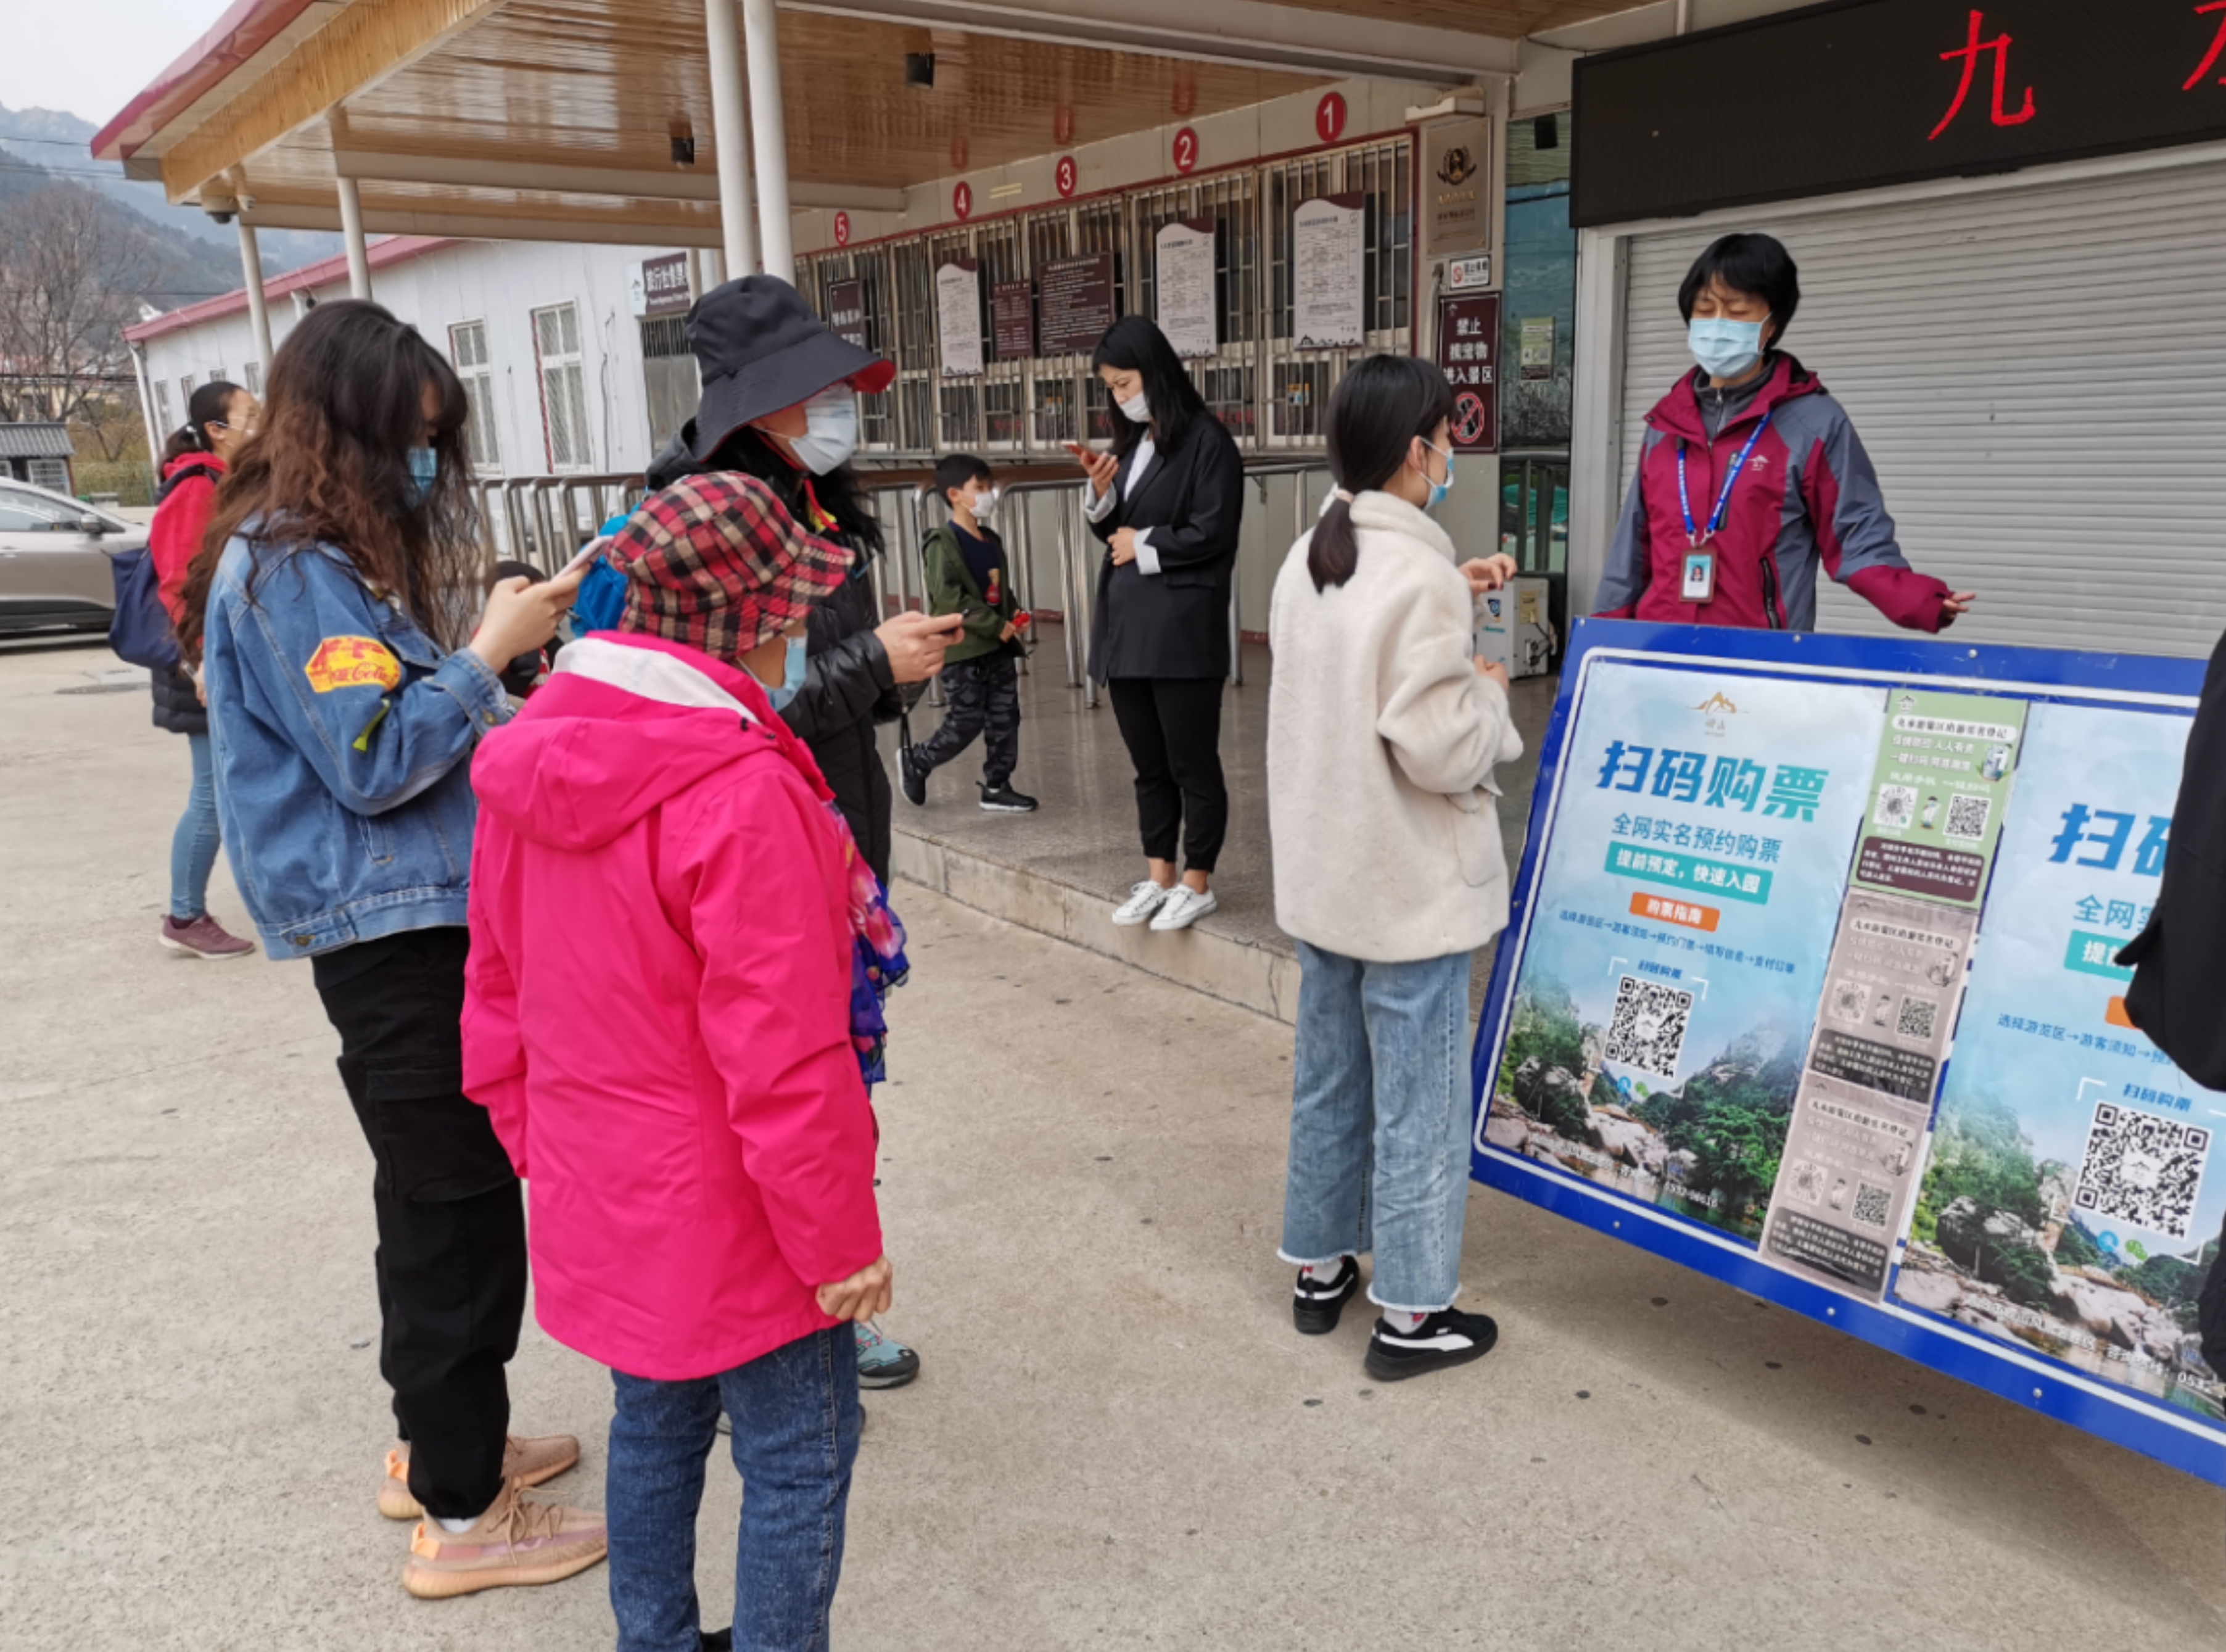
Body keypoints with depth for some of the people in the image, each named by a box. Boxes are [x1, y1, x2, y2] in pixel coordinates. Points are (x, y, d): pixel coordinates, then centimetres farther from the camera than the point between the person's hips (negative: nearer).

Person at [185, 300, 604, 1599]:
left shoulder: (326, 559, 15)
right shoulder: (290, 570, -15)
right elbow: (373, 761, -20)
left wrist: (500, 679, 6)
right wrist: (488, 652, -14)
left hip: (420, 920, 10)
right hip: (393, 931, -10)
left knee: (438, 1202, 19)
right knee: (459, 1211, -2)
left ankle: (441, 1443, 35)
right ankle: (462, 1517, 12)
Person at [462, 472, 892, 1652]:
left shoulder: (532, 760, 0)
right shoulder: (745, 796, -27)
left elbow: (497, 993, 9)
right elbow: (782, 1061, -25)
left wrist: (540, 1147, 19)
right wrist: (840, 1240, -14)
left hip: (600, 1200, 8)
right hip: (731, 1217, -8)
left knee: (655, 1427, 25)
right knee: (799, 1463, 10)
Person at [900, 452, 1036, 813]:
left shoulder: (991, 540, 13)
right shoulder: (943, 543, -11)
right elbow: (948, 598, -20)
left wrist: (1014, 613, 4)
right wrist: (996, 625, -20)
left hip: (998, 646, 8)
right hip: (962, 648, -8)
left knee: (1005, 718, 6)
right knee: (967, 722, -3)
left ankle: (997, 787, 16)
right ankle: (915, 762, 19)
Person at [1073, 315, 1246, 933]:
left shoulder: (1206, 441, -7)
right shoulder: (1131, 444, 16)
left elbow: (1212, 533, -13)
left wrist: (1144, 547, -3)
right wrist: (1101, 493, 0)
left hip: (1182, 627, -7)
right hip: (1125, 625, 8)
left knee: (1191, 763, 3)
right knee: (1149, 764, 14)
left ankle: (1198, 883, 14)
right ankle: (1159, 877, 24)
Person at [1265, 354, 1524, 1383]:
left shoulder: (1307, 561, 4)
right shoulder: (1420, 577, -21)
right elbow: (1441, 750, -23)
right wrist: (1488, 688, -4)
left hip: (1321, 875, 8)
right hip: (1410, 891, -8)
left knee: (1328, 1081, 19)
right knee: (1418, 1103, 5)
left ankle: (1319, 1269, 34)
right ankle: (1411, 1314, 17)